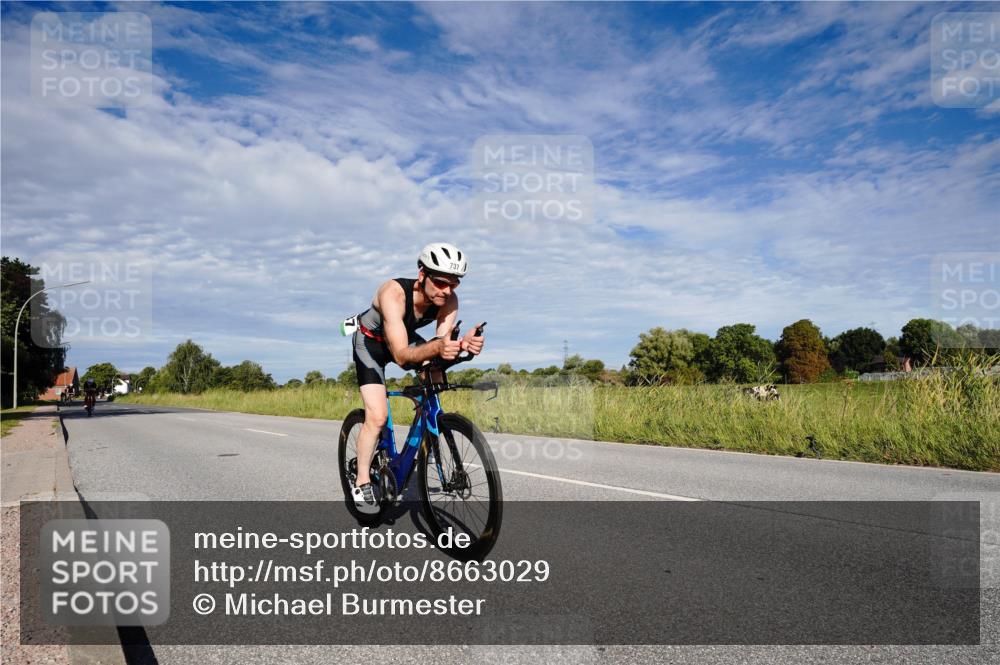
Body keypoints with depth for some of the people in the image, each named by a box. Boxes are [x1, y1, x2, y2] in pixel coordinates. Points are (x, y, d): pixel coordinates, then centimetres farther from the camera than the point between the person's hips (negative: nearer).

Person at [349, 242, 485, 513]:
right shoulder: (393, 293, -40)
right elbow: (401, 356, -46)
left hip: (406, 338, 5)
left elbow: (442, 342, -33)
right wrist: (437, 347, -65)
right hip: (370, 341, -5)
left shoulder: (449, 300, -26)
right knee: (377, 417, -16)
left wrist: (462, 344, -56)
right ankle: (362, 483, 2)